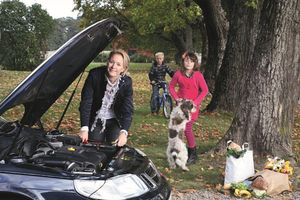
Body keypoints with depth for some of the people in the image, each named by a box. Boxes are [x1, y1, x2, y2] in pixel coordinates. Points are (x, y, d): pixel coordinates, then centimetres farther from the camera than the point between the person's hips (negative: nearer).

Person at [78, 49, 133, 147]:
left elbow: (127, 110, -22)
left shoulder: (126, 82, -18)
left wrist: (124, 132, -39)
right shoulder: (94, 75, -22)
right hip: (95, 119, 0)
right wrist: (84, 128, -32)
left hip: (115, 121, 1)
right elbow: (86, 102, -23)